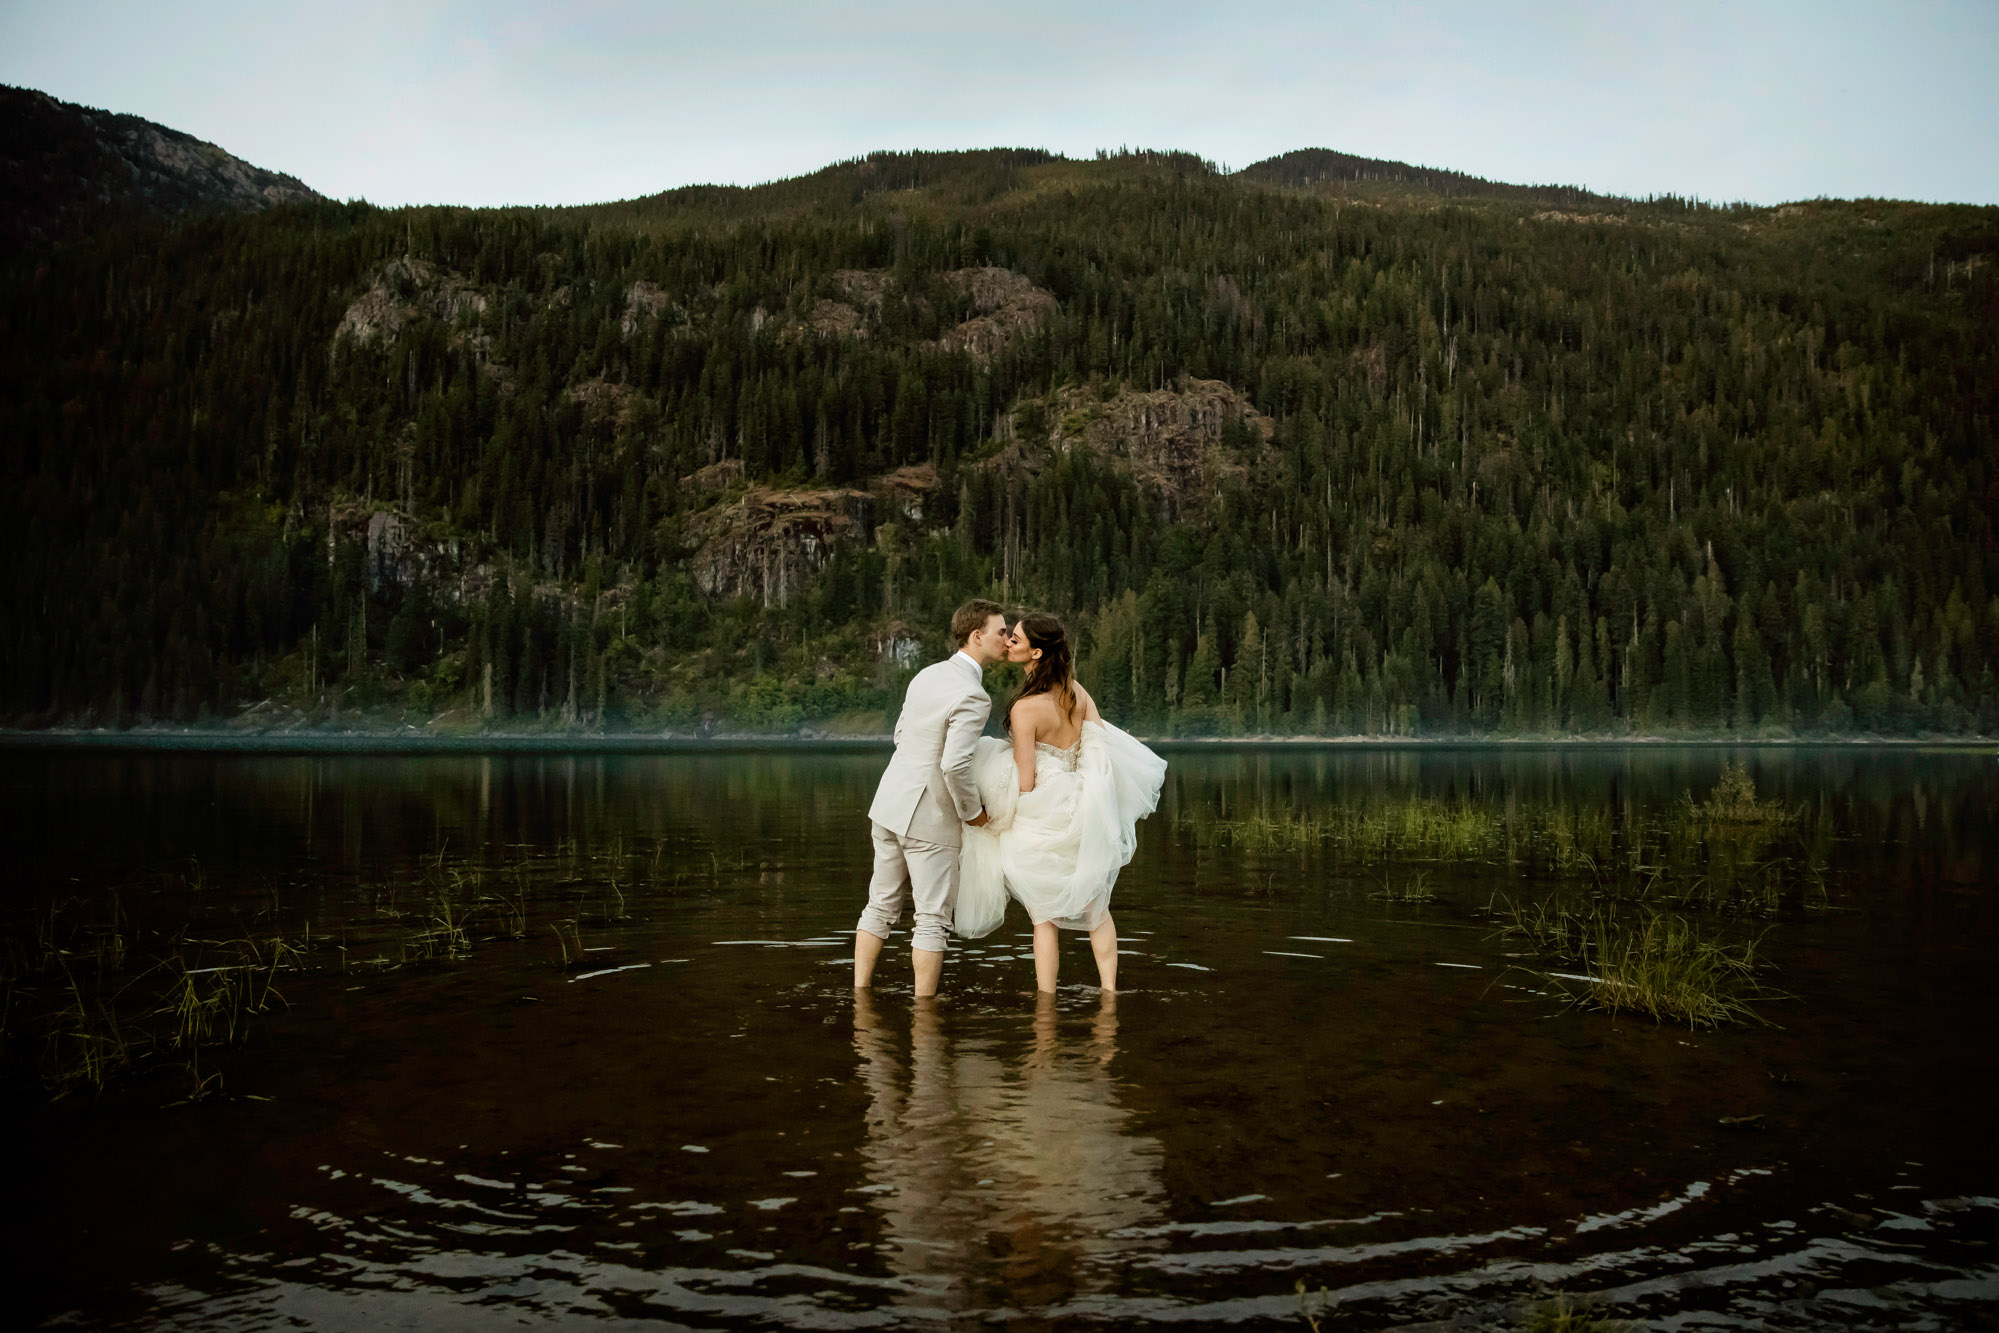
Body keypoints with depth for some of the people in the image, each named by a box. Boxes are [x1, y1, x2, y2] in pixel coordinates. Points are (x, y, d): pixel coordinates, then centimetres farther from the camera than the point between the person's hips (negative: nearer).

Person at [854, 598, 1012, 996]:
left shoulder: (927, 675, 7)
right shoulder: (972, 697, -19)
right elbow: (955, 766, -27)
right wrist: (972, 811, -11)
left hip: (890, 803, 8)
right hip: (930, 818, -8)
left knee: (881, 905, 17)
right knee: (932, 919, 4)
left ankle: (859, 993, 23)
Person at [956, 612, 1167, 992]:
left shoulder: (1025, 708, -19)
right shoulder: (1077, 691, -1)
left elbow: (1025, 783, -18)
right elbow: (1102, 747, 1)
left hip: (1044, 817, -6)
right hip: (1085, 814, 6)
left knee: (1045, 918, 7)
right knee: (1095, 908, 18)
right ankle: (1109, 991, 21)